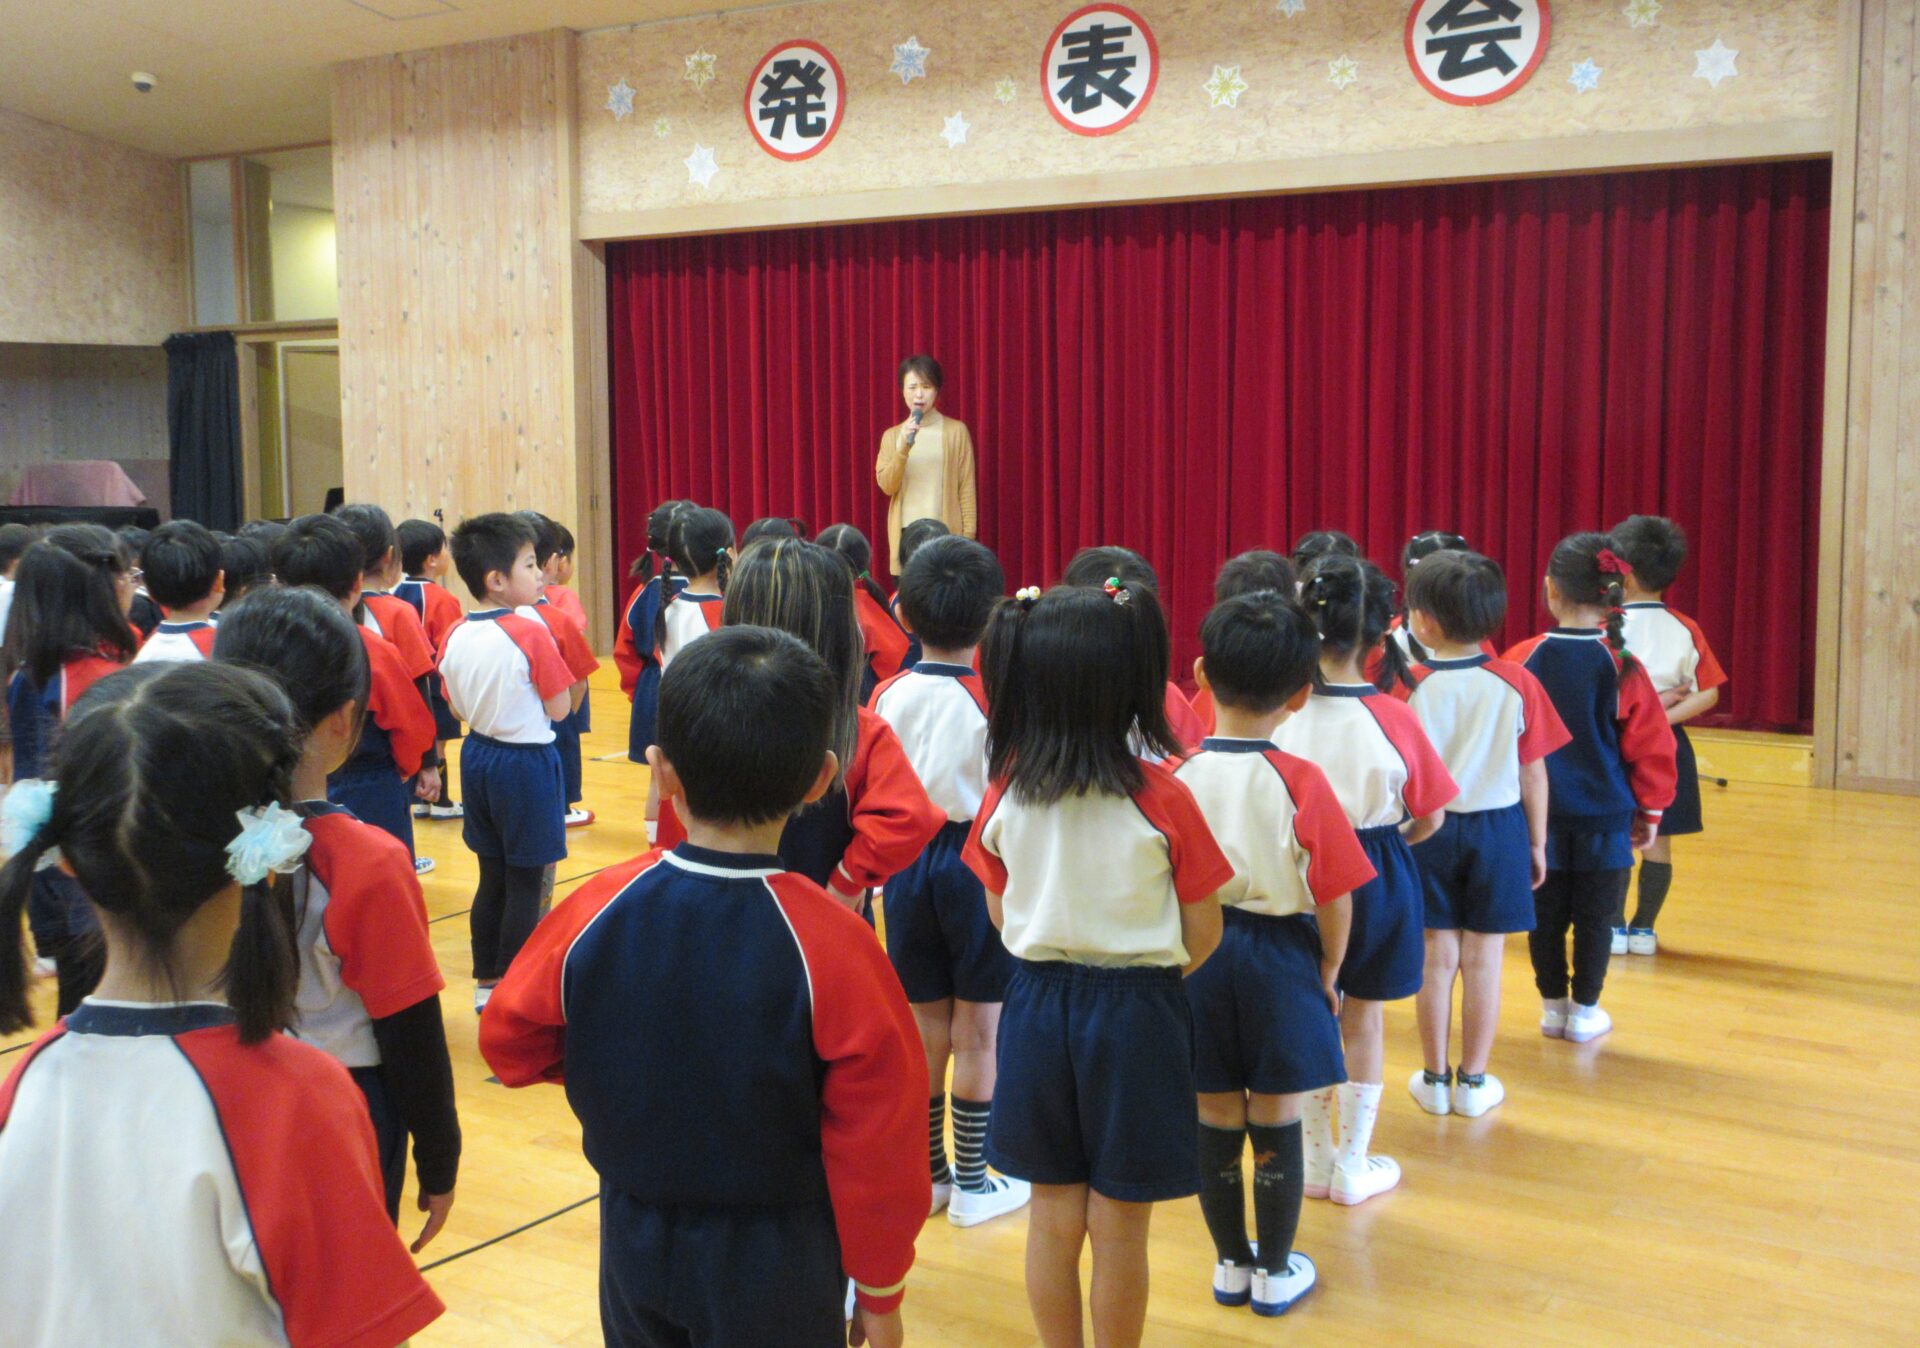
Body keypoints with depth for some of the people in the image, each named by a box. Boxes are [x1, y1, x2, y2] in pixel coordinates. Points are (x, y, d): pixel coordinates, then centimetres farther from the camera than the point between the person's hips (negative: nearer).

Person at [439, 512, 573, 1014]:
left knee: (492, 877, 18)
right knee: (526, 883, 4)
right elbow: (560, 708, -14)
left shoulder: (456, 635, 0)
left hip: (478, 756, 7)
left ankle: (485, 983, 26)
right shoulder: (531, 633, -19)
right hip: (526, 761, -7)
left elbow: (458, 709, 9)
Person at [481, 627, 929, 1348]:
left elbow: (509, 1038, 0)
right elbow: (877, 1150, -17)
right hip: (776, 1264, -3)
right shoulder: (833, 946, -23)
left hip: (635, 1242, 3)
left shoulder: (598, 908, -16)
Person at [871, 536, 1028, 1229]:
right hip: (977, 865, -3)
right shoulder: (992, 699, -15)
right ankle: (972, 1185, 17)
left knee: (923, 1029, 14)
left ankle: (926, 1174, 24)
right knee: (976, 1035, 8)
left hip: (907, 865, 3)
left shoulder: (888, 695, -5)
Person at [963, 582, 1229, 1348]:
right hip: (1135, 1013, -3)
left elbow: (1001, 918, 3)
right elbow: (1202, 937, -8)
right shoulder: (1160, 797, -17)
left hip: (1037, 1005, 3)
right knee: (1120, 1230, 10)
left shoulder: (1005, 791, -9)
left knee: (1053, 1216, 17)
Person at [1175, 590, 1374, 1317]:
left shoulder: (1177, 777, -12)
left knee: (1216, 1119, 15)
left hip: (1198, 957, 2)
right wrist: (1330, 970, 5)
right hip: (1282, 960, -2)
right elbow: (1334, 897, -12)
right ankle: (1276, 1272, 26)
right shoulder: (1301, 782, -17)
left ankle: (1231, 1265, 30)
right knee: (1276, 1122, 13)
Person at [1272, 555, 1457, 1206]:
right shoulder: (1392, 717, -17)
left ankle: (1316, 1160, 30)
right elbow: (1429, 819, -7)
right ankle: (1353, 1166, 26)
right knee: (1364, 1022, 15)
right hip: (1375, 877, -1)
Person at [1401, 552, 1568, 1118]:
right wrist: (1537, 842, 9)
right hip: (1499, 828, 0)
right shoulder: (1518, 684, -8)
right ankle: (1474, 1081, 19)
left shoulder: (1410, 684, -12)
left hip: (1430, 830, 0)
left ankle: (1435, 1078, 21)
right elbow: (1533, 774, -2)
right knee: (1483, 959, 9)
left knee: (1437, 956, 10)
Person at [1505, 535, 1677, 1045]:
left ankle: (1552, 1007, 23)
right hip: (1604, 819, -1)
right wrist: (1650, 811, 9)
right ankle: (1584, 1011, 17)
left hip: (1538, 816, 1)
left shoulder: (1522, 659, -8)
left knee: (1546, 917, 13)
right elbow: (1651, 749, -5)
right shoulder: (1622, 667, -11)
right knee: (1595, 920, 10)